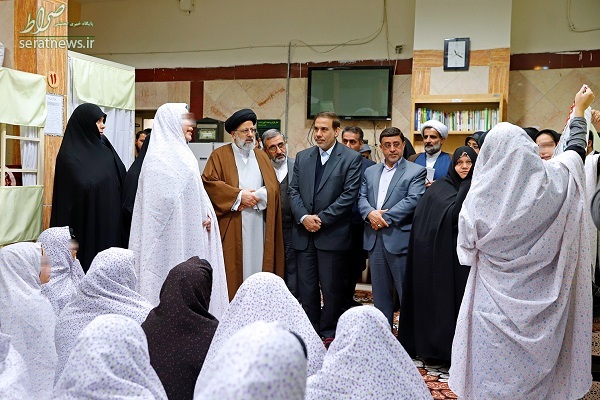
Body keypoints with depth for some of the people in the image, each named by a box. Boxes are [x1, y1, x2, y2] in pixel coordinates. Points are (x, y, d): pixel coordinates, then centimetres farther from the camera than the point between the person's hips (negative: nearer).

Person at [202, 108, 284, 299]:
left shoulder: (262, 157, 18)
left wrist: (254, 196, -10)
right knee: (232, 269, -5)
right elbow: (209, 183, -8)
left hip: (258, 227, 4)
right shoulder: (220, 155, 5)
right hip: (231, 228, -4)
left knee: (257, 264, 2)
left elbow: (273, 186, 8)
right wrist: (239, 196, -11)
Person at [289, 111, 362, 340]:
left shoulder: (351, 158, -2)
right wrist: (304, 217, -8)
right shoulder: (302, 157, 12)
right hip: (304, 233, 4)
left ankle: (329, 334, 18)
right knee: (307, 287, 9)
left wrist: (321, 218, -13)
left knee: (331, 288, 4)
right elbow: (293, 190, 9)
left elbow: (349, 195, -9)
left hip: (332, 234, -4)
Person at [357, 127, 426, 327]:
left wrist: (385, 217, -15)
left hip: (399, 238, -5)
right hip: (375, 239, 5)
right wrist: (370, 213, -13)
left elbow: (413, 200, -12)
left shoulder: (416, 171, 0)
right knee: (380, 292, 14)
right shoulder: (370, 172, 16)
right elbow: (362, 198, 8)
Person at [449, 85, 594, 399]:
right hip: (537, 300, 1)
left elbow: (467, 247, 1)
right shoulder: (550, 181, -12)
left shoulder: (480, 196, -13)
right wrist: (579, 111, 28)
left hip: (493, 299, -1)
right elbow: (576, 149, 10)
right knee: (535, 361, 14)